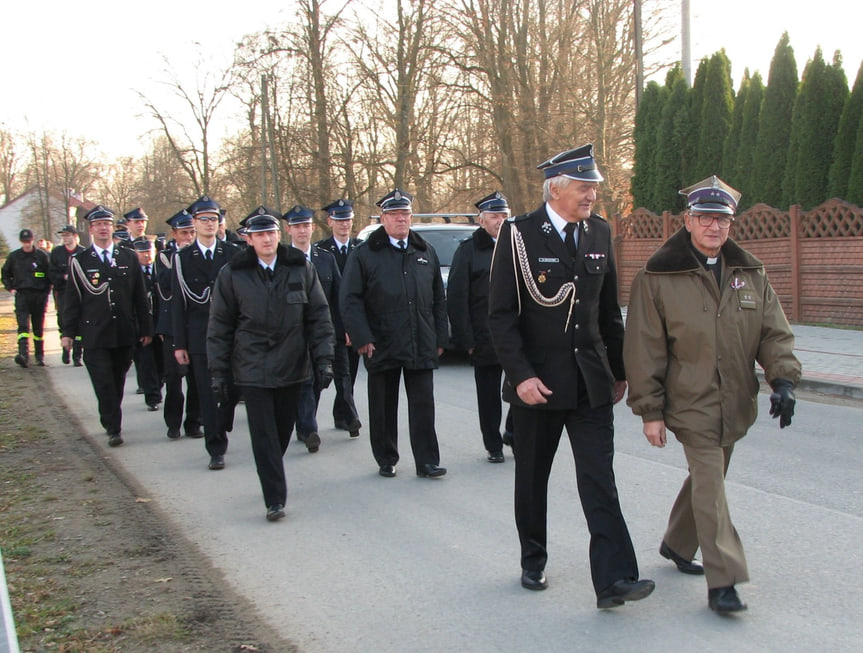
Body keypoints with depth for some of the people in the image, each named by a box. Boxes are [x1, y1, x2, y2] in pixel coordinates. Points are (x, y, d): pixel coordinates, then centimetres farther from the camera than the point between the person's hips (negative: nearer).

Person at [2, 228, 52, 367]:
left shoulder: (42, 255, 3)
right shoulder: (14, 256, 7)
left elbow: (50, 275, 9)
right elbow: (5, 274, 19)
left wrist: (46, 292, 3)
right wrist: (11, 288, 7)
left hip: (39, 295, 0)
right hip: (21, 295, 0)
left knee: (38, 328, 7)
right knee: (23, 326, -15)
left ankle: (40, 356, 17)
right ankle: (23, 354, -27)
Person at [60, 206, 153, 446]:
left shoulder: (129, 257, 8)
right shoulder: (79, 261, 2)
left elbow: (140, 296, 9)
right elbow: (72, 299, 3)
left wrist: (146, 328, 8)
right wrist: (68, 332, -1)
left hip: (124, 333, 2)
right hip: (94, 334, -2)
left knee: (118, 381, 11)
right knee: (103, 383, -6)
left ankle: (111, 421, 28)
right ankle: (113, 428, -2)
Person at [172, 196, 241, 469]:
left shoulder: (233, 254, 5)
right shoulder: (183, 258, 3)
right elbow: (178, 304, 2)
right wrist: (179, 344, -2)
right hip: (199, 338, -1)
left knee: (233, 389, 4)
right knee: (208, 396, 2)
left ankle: (219, 429, 32)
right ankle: (216, 449, 10)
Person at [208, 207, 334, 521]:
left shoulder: (301, 269, 2)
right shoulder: (233, 274, -1)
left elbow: (319, 317, 5)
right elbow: (220, 326, 3)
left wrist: (323, 360, -1)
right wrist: (219, 371, 1)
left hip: (291, 366, 2)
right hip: (252, 369, -2)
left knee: (283, 430, 12)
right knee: (263, 434, -5)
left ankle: (272, 479, 34)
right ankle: (275, 499, -1)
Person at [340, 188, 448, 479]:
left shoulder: (426, 252, 12)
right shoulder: (365, 254, 1)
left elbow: (439, 299, 14)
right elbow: (350, 300, -4)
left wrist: (440, 338, 8)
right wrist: (362, 338, -12)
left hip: (421, 346, 2)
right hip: (382, 346, -2)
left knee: (423, 405, 0)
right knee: (383, 408, 8)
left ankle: (427, 461, 6)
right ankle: (386, 460, 20)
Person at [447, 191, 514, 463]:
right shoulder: (468, 251, 0)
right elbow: (456, 300, -3)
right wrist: (466, 340, -9)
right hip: (485, 339, -2)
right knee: (489, 397, 7)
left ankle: (513, 431, 20)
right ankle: (493, 445, 20)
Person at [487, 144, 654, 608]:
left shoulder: (599, 233, 7)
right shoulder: (519, 235, -8)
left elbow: (609, 309, 14)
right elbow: (501, 313, -10)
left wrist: (619, 370, 15)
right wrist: (520, 374, -19)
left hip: (590, 379, 3)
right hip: (537, 380, -3)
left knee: (599, 478, -4)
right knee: (532, 477, 12)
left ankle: (614, 580, -4)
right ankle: (533, 562, 30)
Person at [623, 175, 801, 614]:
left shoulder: (750, 274, 7)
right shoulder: (657, 278, -8)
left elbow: (774, 333, 9)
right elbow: (644, 349, -7)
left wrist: (783, 379, -7)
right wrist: (649, 410, -8)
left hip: (735, 405, 5)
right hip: (690, 405, -5)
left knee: (707, 477, 17)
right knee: (710, 486, -10)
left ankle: (677, 544, 39)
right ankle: (722, 582, -6)